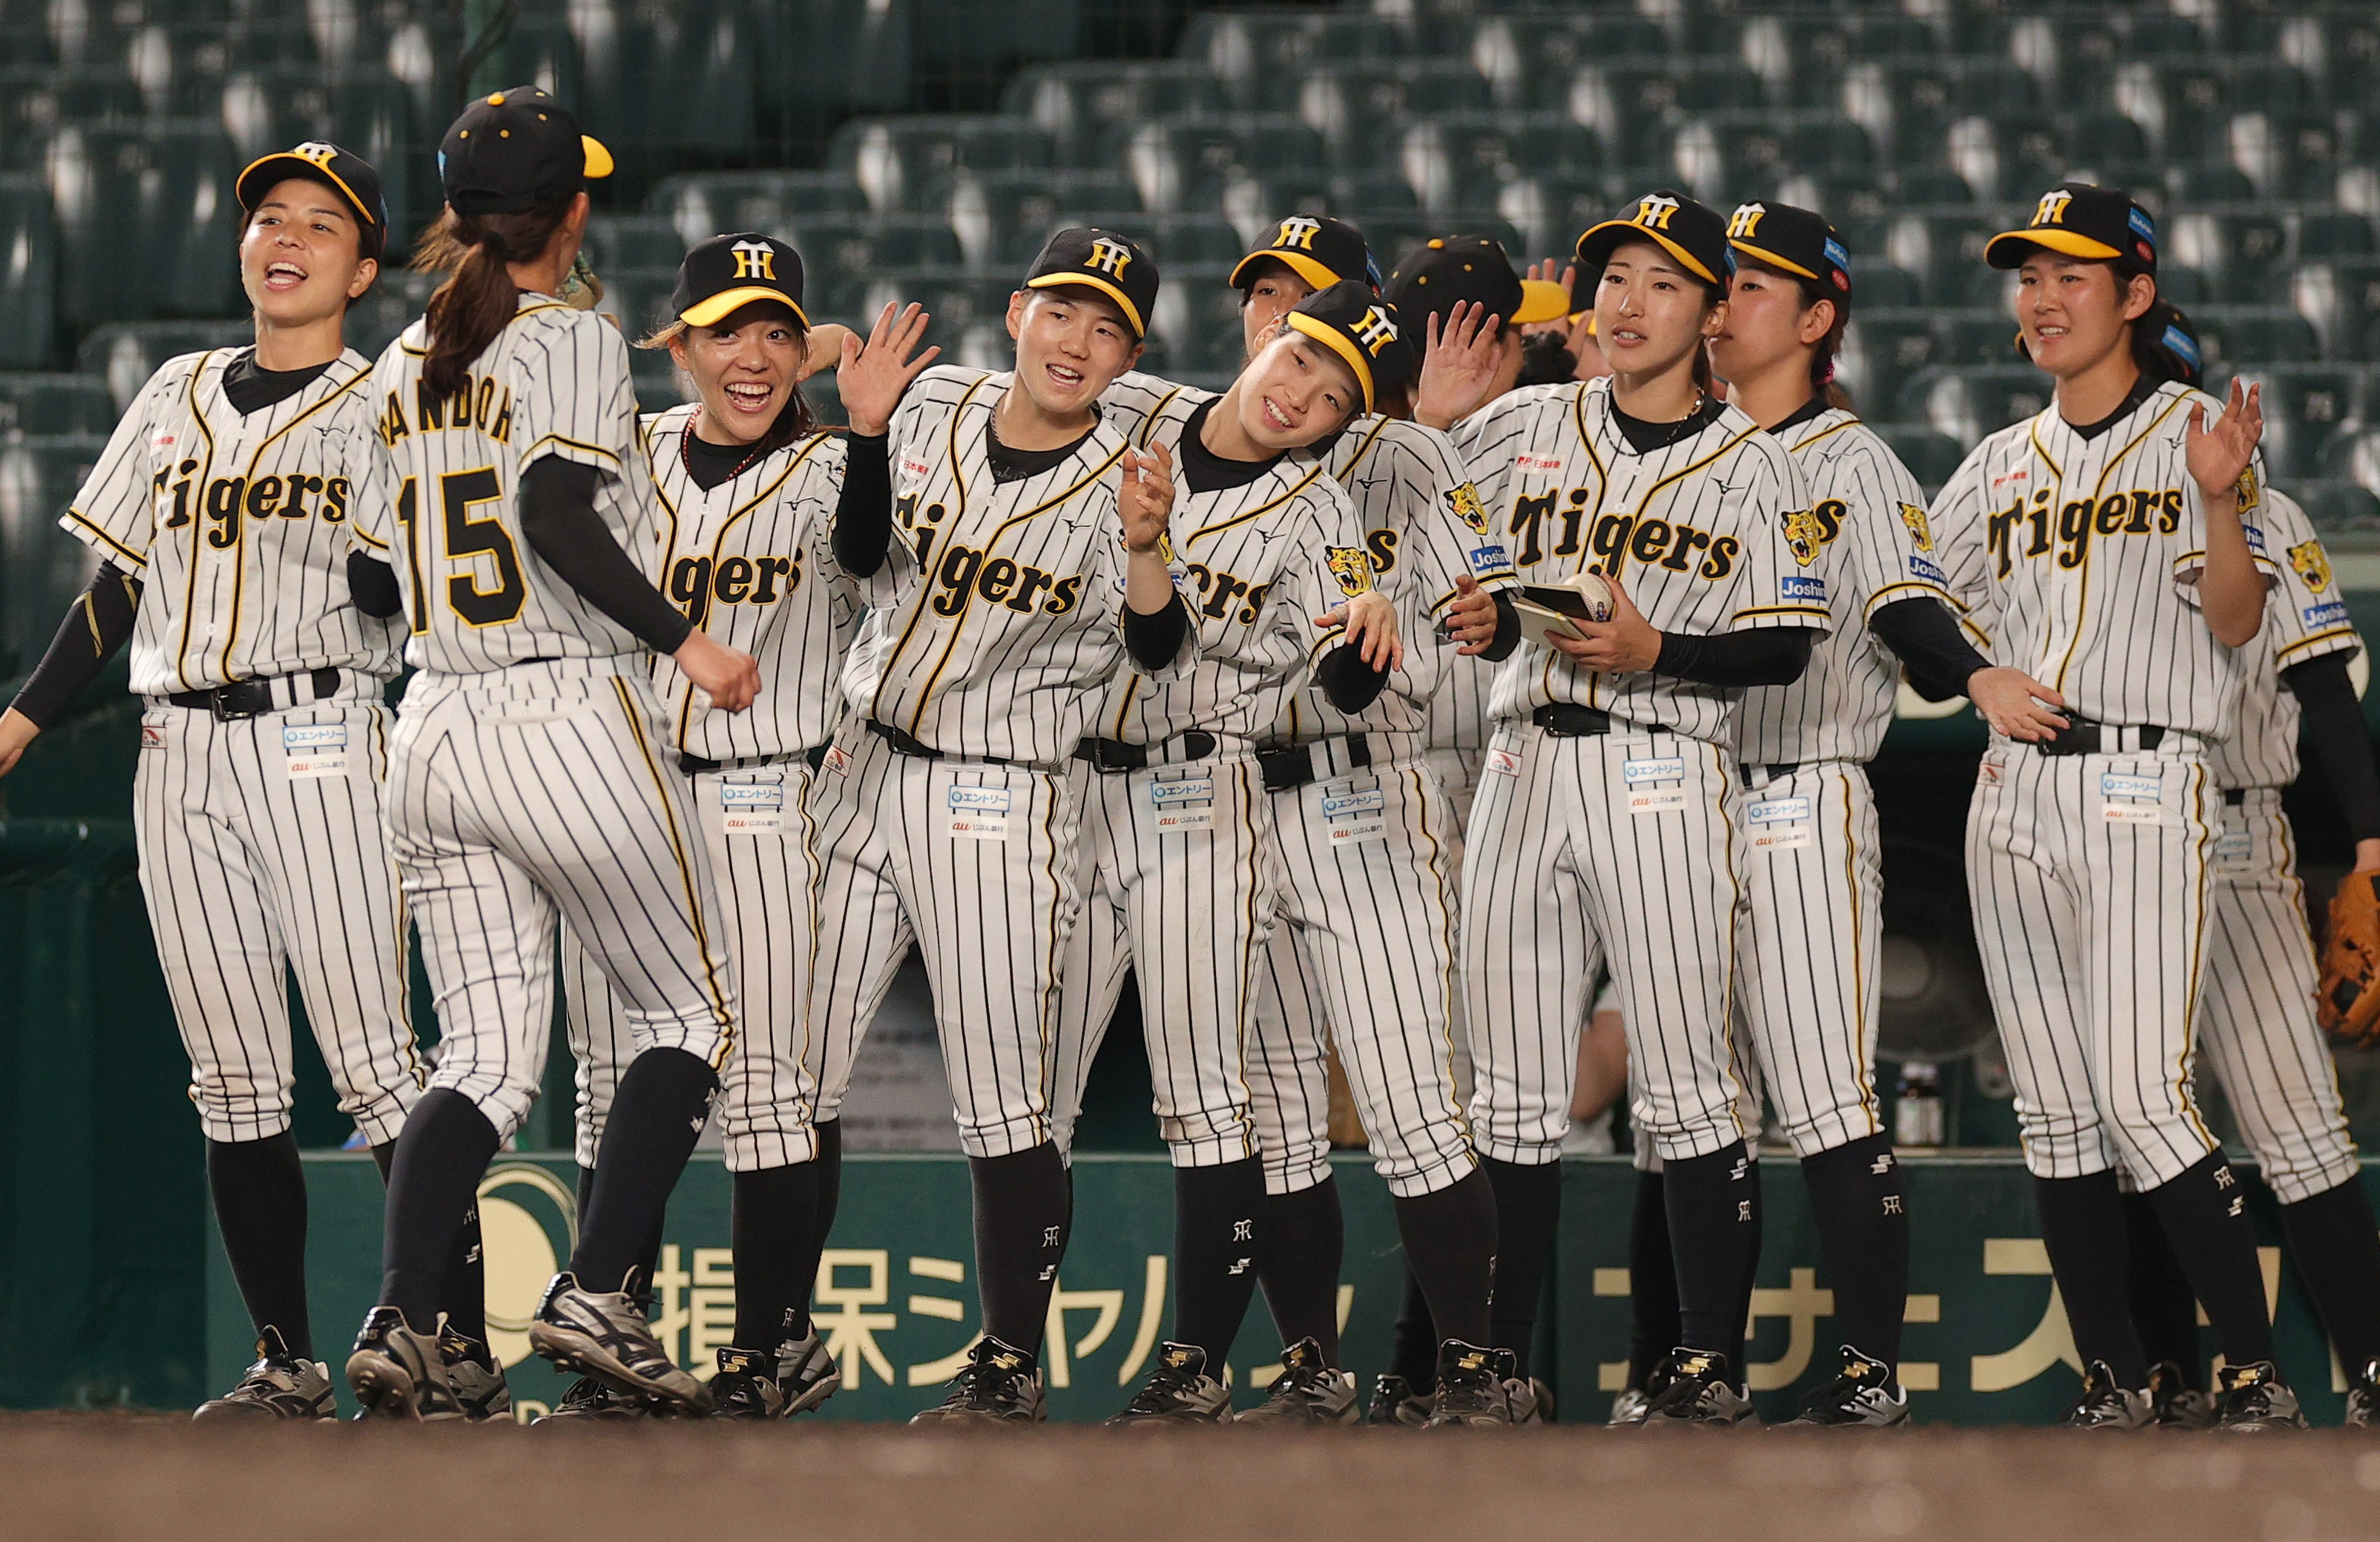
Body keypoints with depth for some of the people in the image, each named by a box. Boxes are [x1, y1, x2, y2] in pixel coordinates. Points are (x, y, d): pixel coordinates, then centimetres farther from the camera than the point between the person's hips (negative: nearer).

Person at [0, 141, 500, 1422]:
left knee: (372, 1064, -12)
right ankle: (286, 1364, 6)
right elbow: (122, 581, 21)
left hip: (321, 740, -5)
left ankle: (464, 1348, -12)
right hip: (177, 759, 5)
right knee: (231, 1081, 2)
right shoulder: (179, 397, 18)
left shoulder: (388, 407, 5)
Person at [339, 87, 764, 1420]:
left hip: (433, 733, 6)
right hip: (573, 718, -6)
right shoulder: (575, 343, -6)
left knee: (489, 1059, 7)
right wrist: (682, 637, -16)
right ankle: (597, 1294, -6)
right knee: (695, 1014, 8)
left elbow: (380, 573, 16)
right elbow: (558, 515, -21)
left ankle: (399, 1322, -11)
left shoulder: (402, 370, 14)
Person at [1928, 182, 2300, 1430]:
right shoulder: (2002, 467, 18)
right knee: (2052, 1113, 3)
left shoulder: (2195, 437, 2)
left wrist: (2218, 501, -23)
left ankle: (2255, 1371, -10)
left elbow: (2235, 622, -9)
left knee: (2143, 1102, -15)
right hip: (2013, 794, 6)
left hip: (2145, 788, -6)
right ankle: (2112, 1381, 8)